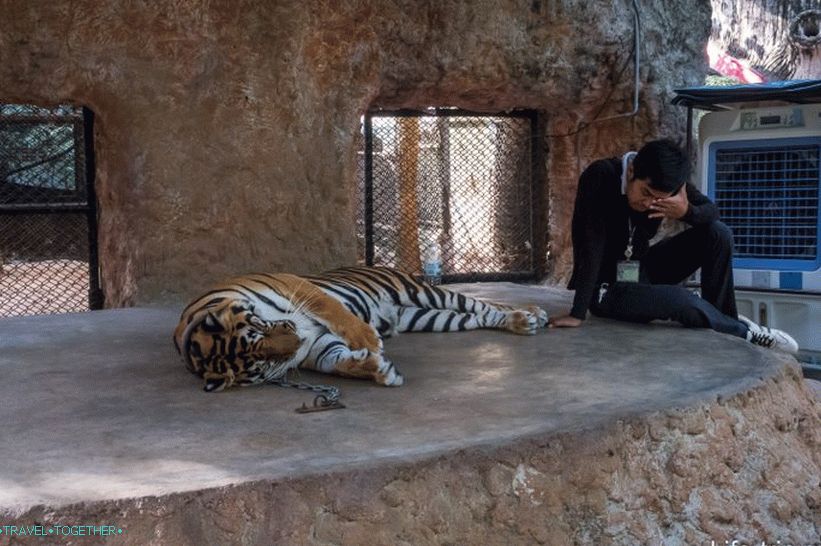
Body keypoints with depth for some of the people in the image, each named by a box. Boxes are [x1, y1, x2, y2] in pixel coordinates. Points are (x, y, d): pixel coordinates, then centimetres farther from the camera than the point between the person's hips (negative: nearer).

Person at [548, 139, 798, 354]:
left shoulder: (666, 180, -10)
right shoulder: (599, 177, -27)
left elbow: (711, 210, 0)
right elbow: (589, 245, -31)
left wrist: (687, 212, -25)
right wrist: (578, 313, -33)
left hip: (643, 270, 6)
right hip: (607, 288, -6)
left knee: (718, 233, -9)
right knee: (680, 299, -30)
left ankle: (723, 318, 4)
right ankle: (744, 332, -1)